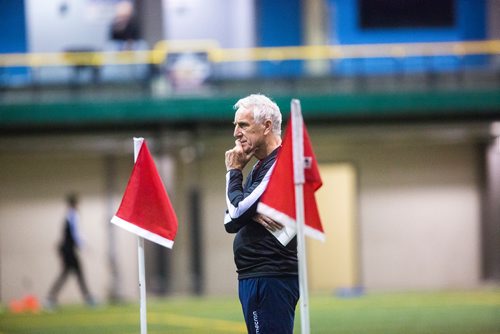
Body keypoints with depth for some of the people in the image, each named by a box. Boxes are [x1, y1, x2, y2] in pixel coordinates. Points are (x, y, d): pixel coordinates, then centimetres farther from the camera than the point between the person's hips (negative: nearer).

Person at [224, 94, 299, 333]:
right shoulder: (259, 167, 18)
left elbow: (238, 210, -18)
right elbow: (231, 222, 13)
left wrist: (234, 170, -3)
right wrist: (252, 213, -9)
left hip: (270, 277, -10)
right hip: (253, 277, 10)